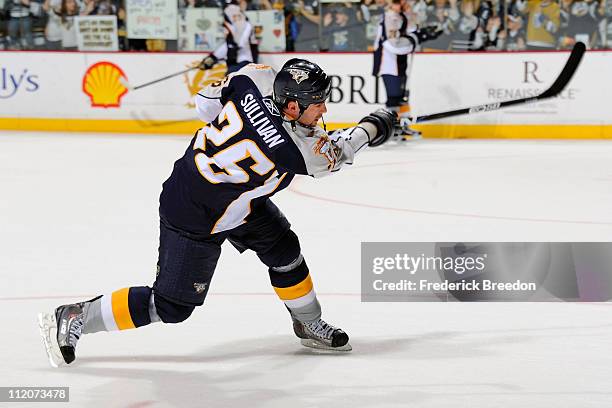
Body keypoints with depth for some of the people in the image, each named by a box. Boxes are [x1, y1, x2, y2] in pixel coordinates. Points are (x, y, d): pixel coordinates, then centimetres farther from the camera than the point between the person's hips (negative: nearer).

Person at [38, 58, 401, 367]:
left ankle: (309, 325, 34)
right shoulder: (290, 152, -33)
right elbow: (332, 155, -11)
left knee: (284, 248, 14)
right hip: (194, 219, -9)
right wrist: (374, 127, 3)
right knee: (172, 305, 2)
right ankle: (71, 320, 10)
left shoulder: (259, 78, -18)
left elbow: (207, 103, -2)